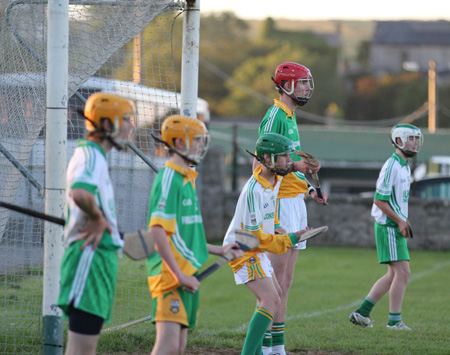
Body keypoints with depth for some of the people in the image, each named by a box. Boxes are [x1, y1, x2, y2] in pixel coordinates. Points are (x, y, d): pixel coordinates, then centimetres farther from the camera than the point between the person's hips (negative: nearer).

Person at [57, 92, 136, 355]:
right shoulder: (91, 155, -12)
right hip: (92, 256, -11)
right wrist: (98, 218, -17)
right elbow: (80, 193, -33)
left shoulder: (96, 156, 21)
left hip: (100, 256, 11)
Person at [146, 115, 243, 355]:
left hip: (187, 273, 10)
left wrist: (218, 250, 30)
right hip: (170, 273, -10)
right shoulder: (169, 178, -11)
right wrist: (179, 275, -22)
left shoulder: (186, 179, 20)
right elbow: (157, 232, -19)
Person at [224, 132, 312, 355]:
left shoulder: (275, 178, 1)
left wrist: (277, 227, 17)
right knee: (271, 301, -19)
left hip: (255, 250, 10)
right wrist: (288, 240, -23)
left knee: (274, 295, 20)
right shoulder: (254, 190, -28)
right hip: (243, 250, -10)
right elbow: (254, 236, -25)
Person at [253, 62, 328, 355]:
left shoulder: (291, 117, 20)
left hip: (295, 201, 10)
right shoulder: (275, 116, -11)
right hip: (282, 202, -10)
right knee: (276, 279, -10)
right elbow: (260, 164, -18)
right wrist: (295, 166, -23)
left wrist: (310, 190, 19)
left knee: (286, 281, 10)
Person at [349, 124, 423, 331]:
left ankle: (362, 313, 16)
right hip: (389, 226, -10)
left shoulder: (405, 166, 16)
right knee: (402, 271, -10)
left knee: (393, 274, 11)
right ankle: (394, 320, -5)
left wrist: (403, 222, 11)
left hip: (396, 227, 10)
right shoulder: (392, 166, -15)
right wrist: (399, 221, -16)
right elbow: (379, 200, -18)